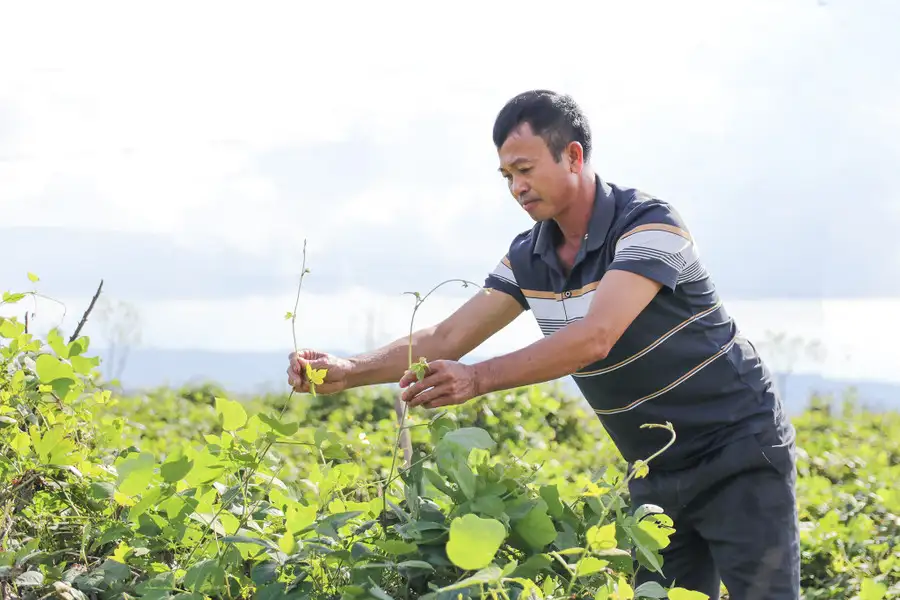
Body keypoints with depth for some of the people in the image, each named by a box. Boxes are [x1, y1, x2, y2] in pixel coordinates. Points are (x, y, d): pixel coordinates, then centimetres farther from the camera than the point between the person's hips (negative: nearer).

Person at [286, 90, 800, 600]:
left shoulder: (649, 225, -21)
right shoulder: (528, 258, 1)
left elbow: (594, 339, -33)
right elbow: (447, 338, 0)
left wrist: (480, 379, -41)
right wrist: (349, 372, -14)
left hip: (740, 454, -7)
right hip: (657, 475, 7)